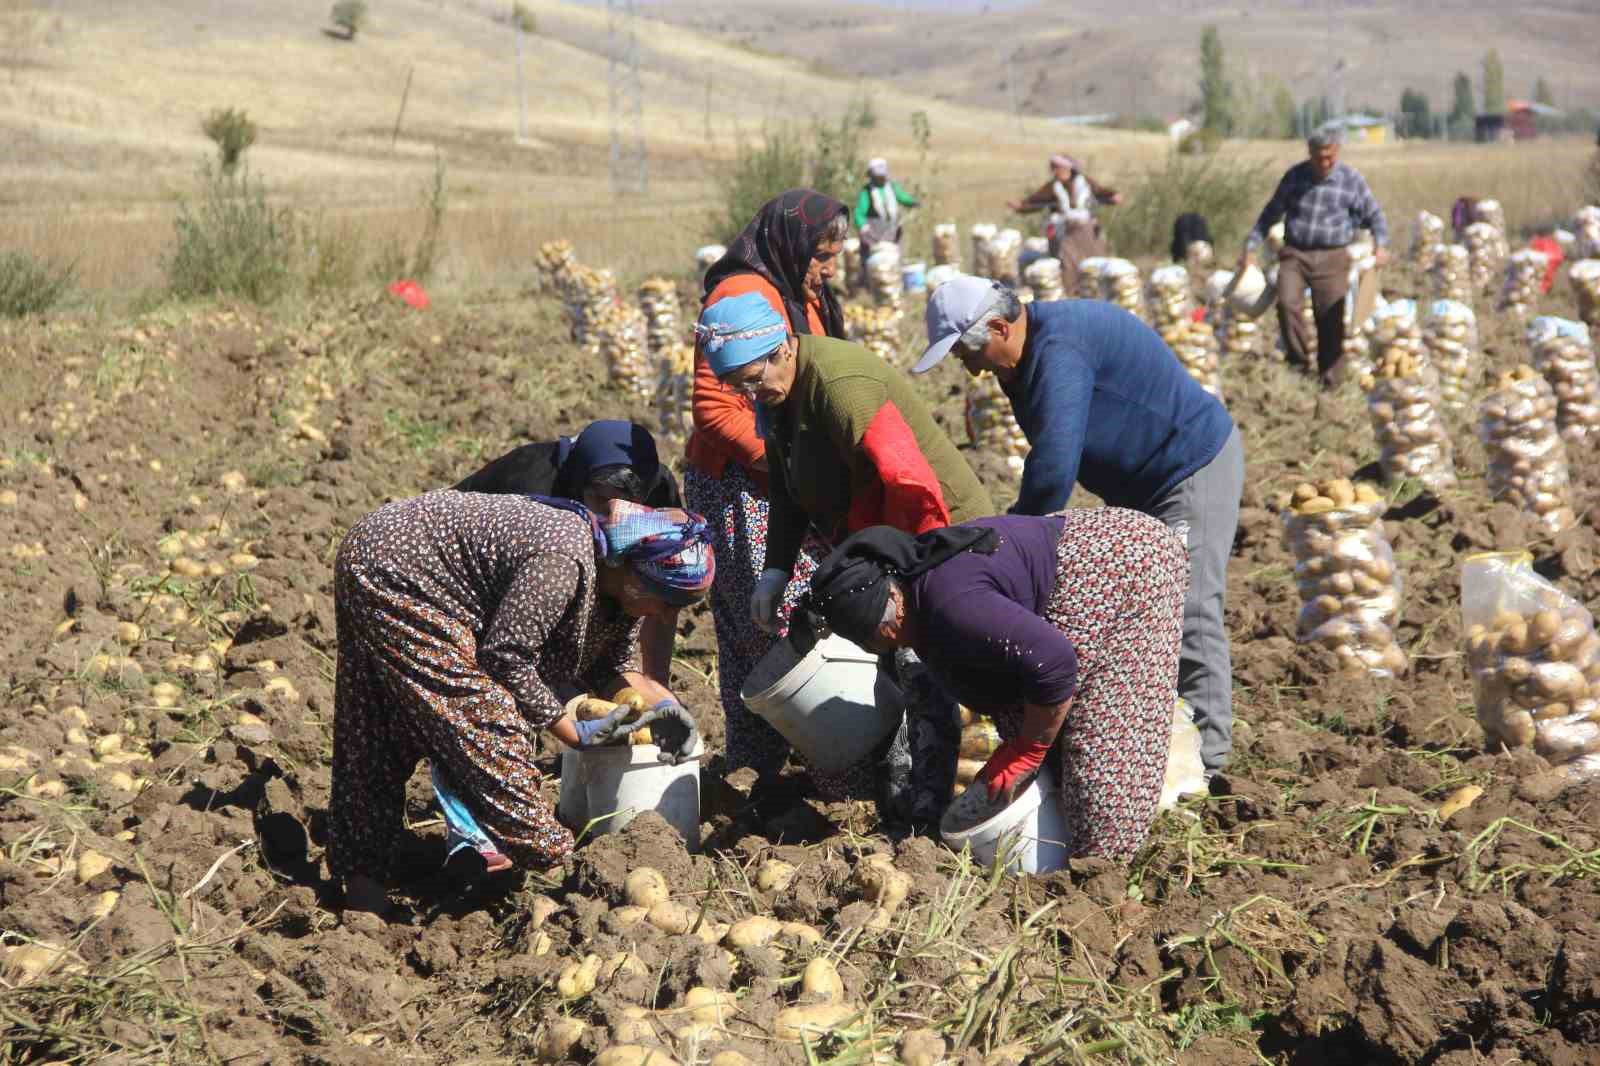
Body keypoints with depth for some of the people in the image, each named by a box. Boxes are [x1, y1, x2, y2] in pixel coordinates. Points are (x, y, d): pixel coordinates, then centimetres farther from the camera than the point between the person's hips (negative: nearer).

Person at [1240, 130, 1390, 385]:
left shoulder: (1352, 180, 0)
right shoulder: (1295, 176, 4)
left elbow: (1374, 215, 11)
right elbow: (1271, 213, 13)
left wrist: (1381, 244, -7)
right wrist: (1251, 247, 12)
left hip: (1332, 258, -1)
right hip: (1294, 253, 1)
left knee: (1331, 318, -2)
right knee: (1287, 303, -22)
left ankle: (1327, 376, 11)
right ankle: (1300, 362, -9)